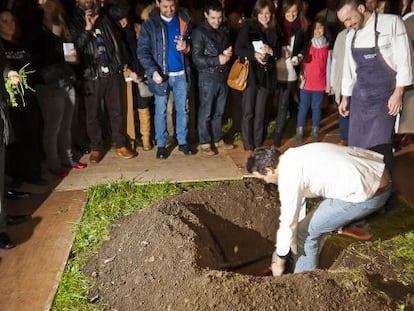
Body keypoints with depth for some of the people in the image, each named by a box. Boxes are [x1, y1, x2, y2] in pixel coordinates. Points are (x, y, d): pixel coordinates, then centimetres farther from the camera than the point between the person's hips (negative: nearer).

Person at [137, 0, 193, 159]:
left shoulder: (184, 20, 5)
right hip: (161, 74, -2)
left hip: (181, 74, 2)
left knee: (182, 109, 10)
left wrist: (186, 47, -12)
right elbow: (142, 51, -7)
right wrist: (152, 71, -22)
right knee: (160, 111, 5)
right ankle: (161, 144, 17)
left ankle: (182, 142, 23)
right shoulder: (149, 24, -2)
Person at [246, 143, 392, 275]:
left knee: (307, 230, 2)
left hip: (369, 193, -9)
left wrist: (279, 262, 5)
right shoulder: (292, 158, 12)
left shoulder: (288, 175, -16)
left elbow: (288, 223, -9)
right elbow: (298, 202, 22)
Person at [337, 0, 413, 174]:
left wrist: (398, 93, -15)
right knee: (356, 146, 4)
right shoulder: (351, 35, 9)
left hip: (384, 95, -5)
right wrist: (345, 98, 17)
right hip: (360, 97, 5)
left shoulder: (391, 23, -8)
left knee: (380, 147, -12)